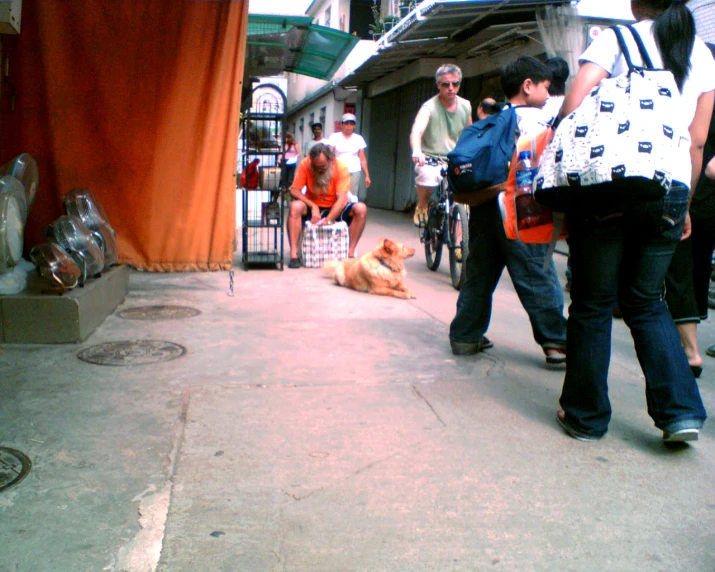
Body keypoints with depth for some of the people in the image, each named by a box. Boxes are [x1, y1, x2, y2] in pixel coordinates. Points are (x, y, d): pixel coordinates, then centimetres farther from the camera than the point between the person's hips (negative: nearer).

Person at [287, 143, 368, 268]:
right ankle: (293, 254, -30)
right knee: (295, 206, -32)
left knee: (361, 209, -26)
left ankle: (350, 253, -21)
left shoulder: (341, 167, -19)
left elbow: (342, 199, -24)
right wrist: (313, 207, -30)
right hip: (312, 207, 0)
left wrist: (328, 219, -37)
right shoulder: (305, 164, -17)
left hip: (335, 208, 0)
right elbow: (294, 191, -16)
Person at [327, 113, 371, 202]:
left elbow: (362, 159, 10)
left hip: (354, 172, 2)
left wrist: (367, 176, 6)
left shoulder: (359, 139, 8)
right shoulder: (334, 137, 2)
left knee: (352, 198, -7)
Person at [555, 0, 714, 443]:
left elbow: (572, 107, -12)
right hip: (670, 192, 4)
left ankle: (586, 415, 15)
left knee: (592, 304, 7)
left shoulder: (614, 40, 1)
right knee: (646, 301, 17)